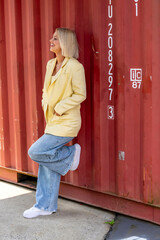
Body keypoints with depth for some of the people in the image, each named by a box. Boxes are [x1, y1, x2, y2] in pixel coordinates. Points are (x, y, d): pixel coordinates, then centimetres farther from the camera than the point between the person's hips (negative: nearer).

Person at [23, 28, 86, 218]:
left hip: (66, 123, -8)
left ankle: (71, 154, 8)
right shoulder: (51, 64, 10)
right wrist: (45, 103, 5)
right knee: (47, 163, 9)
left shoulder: (75, 67, -14)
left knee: (35, 152, -13)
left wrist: (60, 108, -16)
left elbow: (80, 95, -14)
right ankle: (45, 206, 20)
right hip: (52, 122, 8)